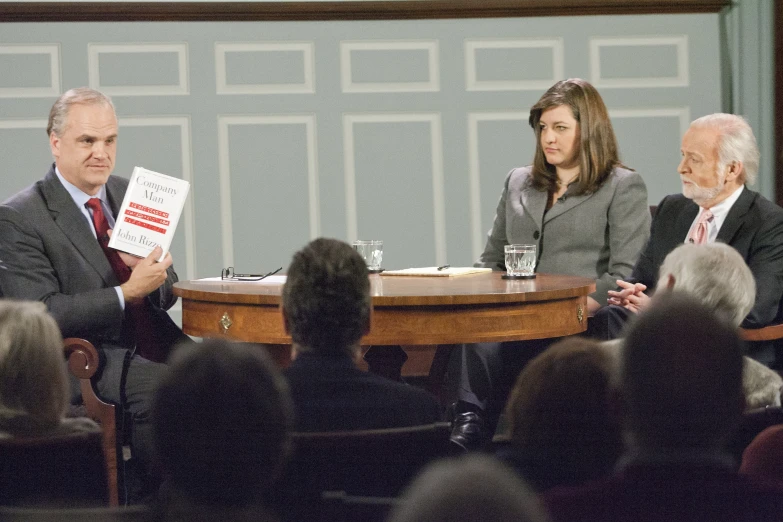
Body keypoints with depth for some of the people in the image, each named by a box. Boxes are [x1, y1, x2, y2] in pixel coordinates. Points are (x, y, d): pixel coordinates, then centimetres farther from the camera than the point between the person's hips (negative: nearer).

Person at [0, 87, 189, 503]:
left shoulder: (130, 196, 13)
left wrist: (152, 271, -9)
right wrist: (127, 293, -22)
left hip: (154, 343, 6)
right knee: (158, 387, -33)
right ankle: (147, 500, -14)